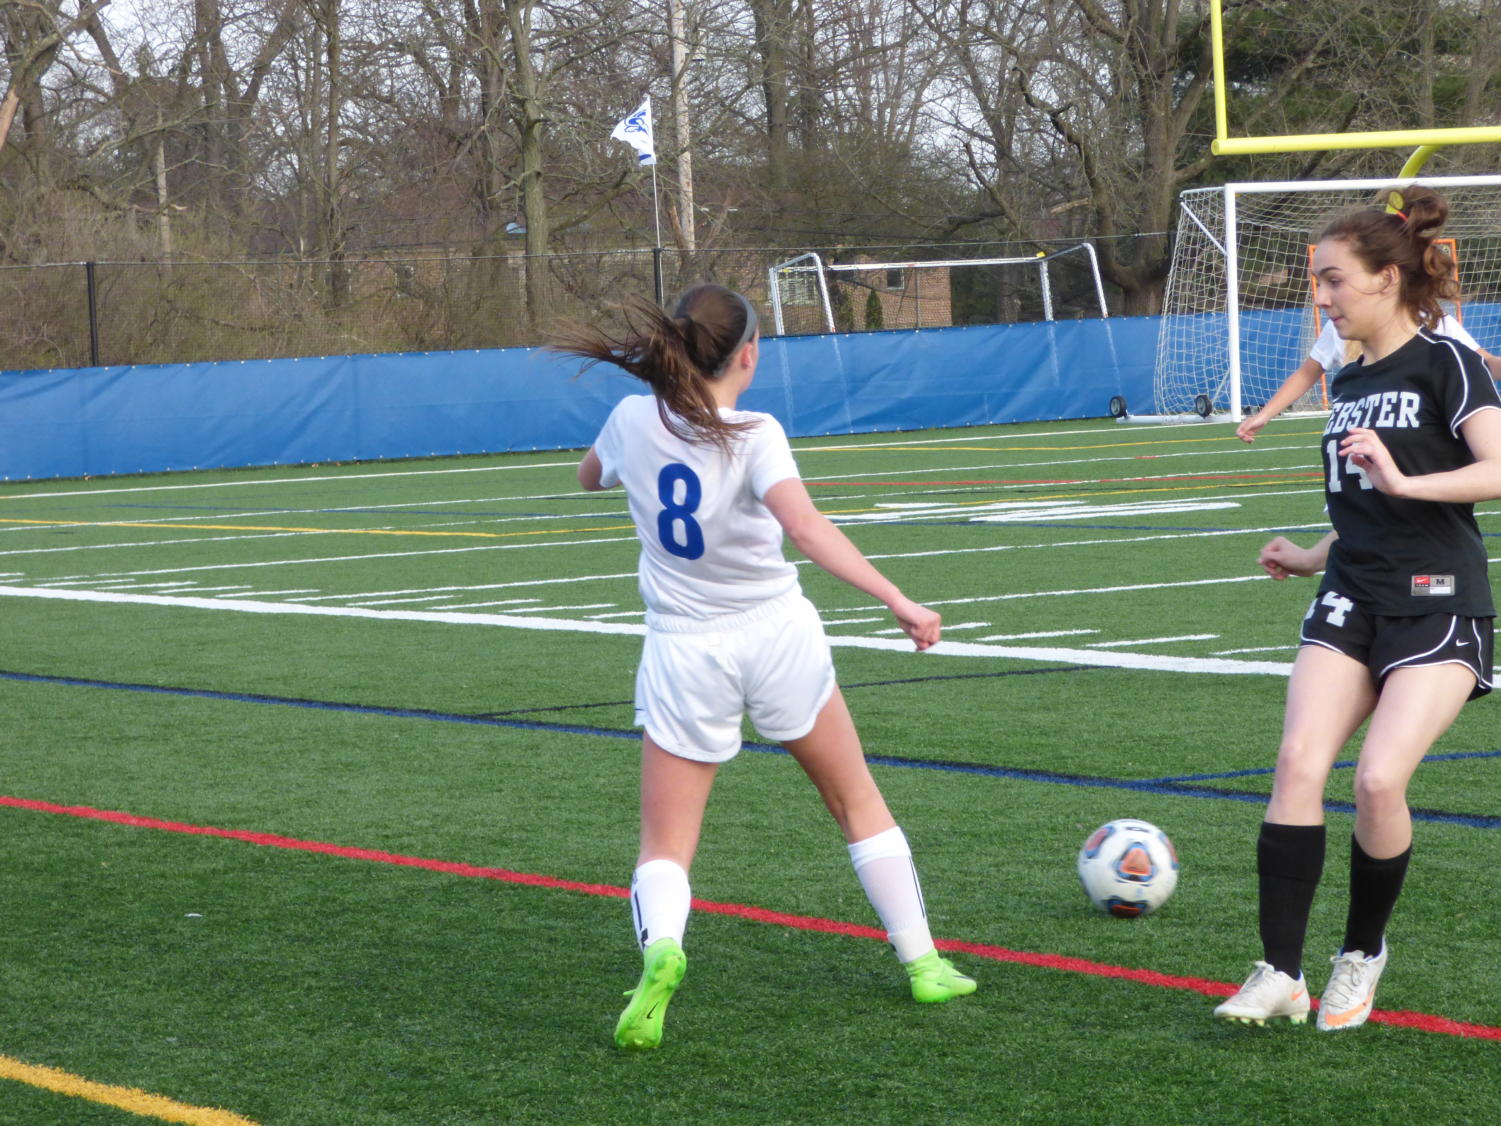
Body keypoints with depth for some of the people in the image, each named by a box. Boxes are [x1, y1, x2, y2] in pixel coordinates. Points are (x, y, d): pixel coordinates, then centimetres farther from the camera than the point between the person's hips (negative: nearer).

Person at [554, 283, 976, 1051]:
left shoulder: (634, 419, -4)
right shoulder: (754, 435, -16)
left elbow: (589, 476, 19)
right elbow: (807, 529, -32)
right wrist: (897, 600, -32)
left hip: (685, 651, 2)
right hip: (777, 637, -2)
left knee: (665, 848, 4)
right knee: (857, 802, 20)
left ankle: (660, 947, -27)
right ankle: (921, 961, 24)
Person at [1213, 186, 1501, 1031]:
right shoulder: (1349, 383, 17)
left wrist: (1404, 481, -29)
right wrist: (1311, 558, 29)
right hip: (1352, 603, 6)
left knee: (1380, 779, -20)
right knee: (1299, 761, -15)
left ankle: (1364, 951, 5)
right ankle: (1282, 972, -14)